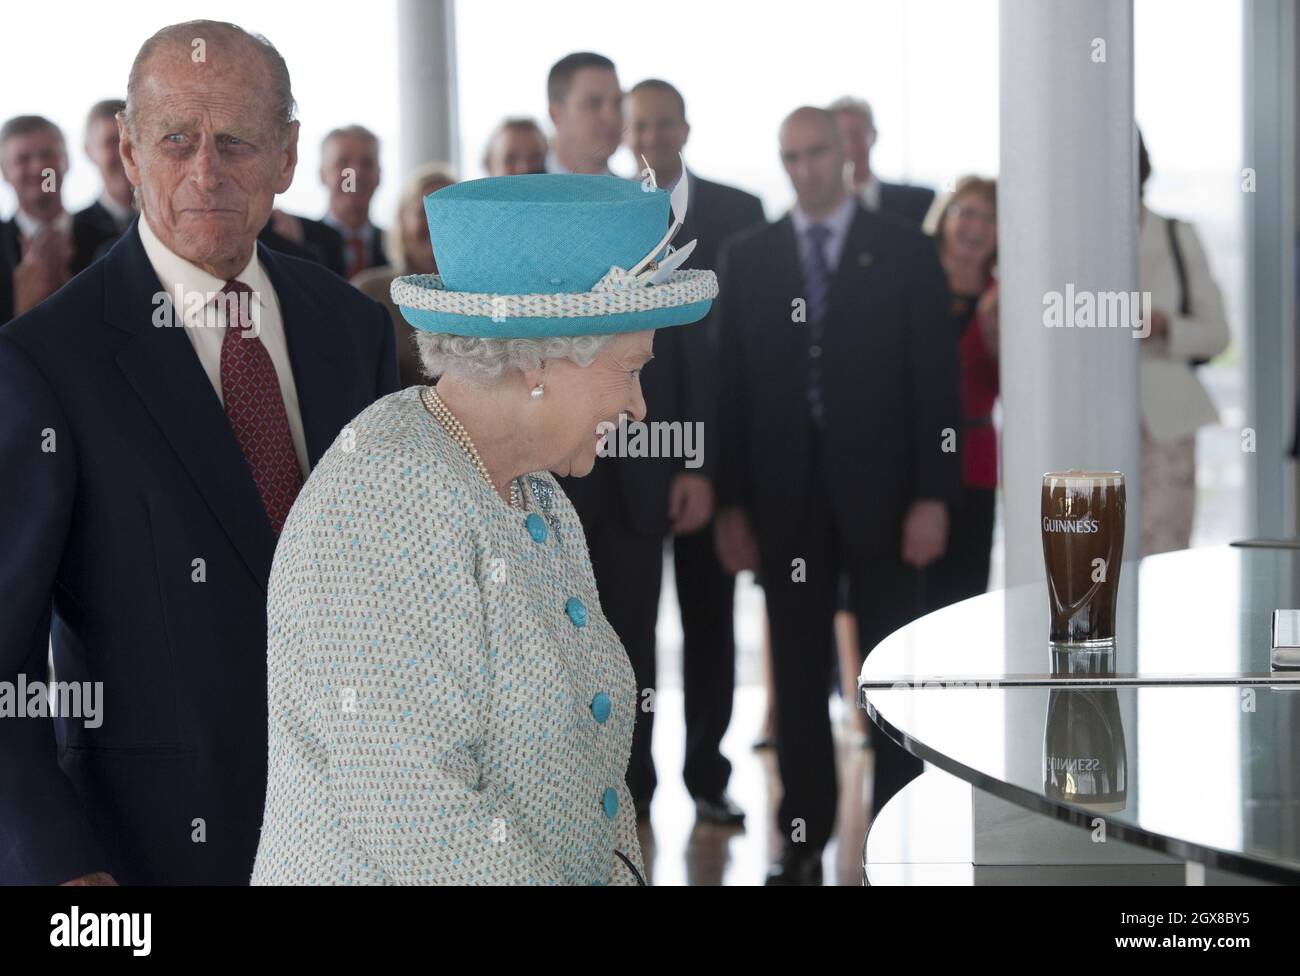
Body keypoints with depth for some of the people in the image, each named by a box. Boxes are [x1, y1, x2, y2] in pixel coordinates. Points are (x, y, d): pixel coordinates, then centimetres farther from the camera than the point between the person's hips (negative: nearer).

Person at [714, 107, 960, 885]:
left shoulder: (905, 253, 2)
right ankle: (804, 842, 13)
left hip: (880, 493, -2)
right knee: (798, 676, 5)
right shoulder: (747, 259, 8)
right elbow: (733, 384, 6)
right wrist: (732, 502, 0)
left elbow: (937, 382, -2)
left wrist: (934, 495, -9)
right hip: (787, 499, 2)